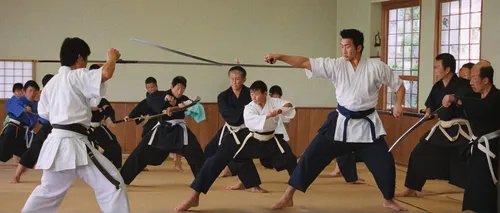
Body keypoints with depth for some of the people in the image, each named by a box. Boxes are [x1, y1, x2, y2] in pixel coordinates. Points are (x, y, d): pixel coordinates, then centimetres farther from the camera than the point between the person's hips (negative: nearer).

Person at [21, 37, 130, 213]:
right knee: (112, 185, -6)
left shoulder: (52, 82, 14)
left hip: (56, 142, 9)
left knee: (48, 189, 26)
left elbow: (43, 113, 24)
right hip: (73, 144, -9)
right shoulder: (77, 76, -10)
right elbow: (106, 74, -24)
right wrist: (112, 58, -5)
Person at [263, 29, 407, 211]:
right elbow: (304, 62, -14)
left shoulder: (376, 67, -8)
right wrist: (280, 57, -25)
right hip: (341, 122, 0)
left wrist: (399, 104, -12)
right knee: (311, 157, -5)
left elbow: (399, 85, 4)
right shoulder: (335, 65, -7)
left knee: (384, 162, 0)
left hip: (366, 124, 0)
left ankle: (389, 200, 27)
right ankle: (288, 197, 4)